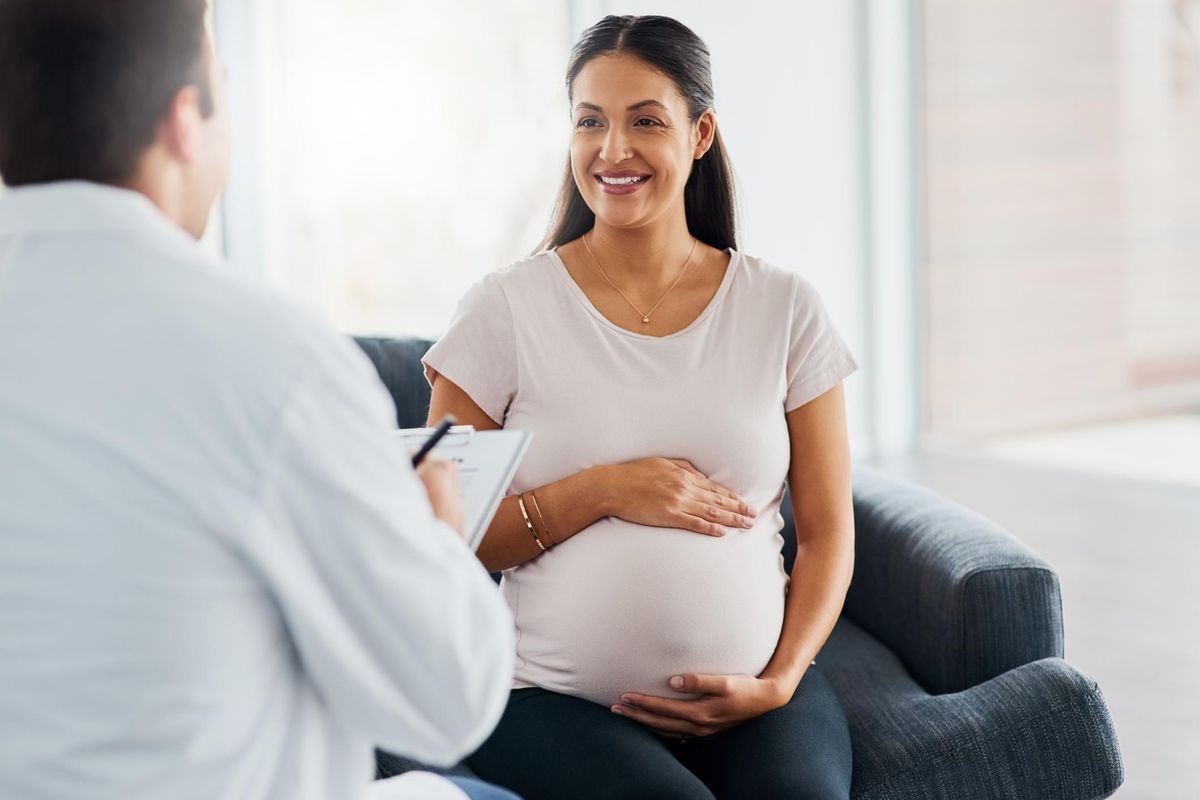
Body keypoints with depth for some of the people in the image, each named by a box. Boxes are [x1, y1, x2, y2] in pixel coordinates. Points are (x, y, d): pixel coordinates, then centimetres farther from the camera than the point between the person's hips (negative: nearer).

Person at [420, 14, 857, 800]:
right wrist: (602, 492, -12)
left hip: (750, 690, 2)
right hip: (555, 699, -2)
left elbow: (828, 530, 8)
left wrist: (779, 681, -6)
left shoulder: (784, 308, 6)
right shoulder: (505, 310, 0)